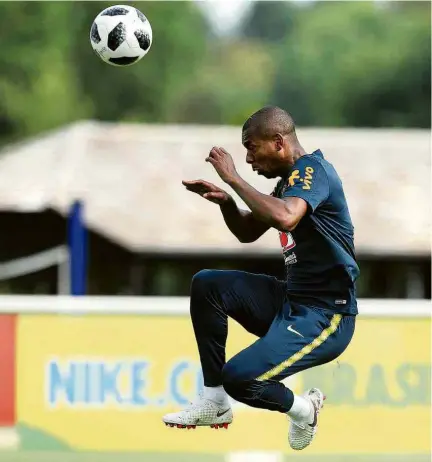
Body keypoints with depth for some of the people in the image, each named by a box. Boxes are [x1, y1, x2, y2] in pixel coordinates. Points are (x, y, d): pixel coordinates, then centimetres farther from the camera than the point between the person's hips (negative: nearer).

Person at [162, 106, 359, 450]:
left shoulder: (311, 168, -15)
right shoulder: (291, 180, 13)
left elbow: (284, 216, -36)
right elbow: (248, 233, 25)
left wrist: (234, 178, -24)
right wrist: (225, 201, 4)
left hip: (325, 316, -10)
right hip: (291, 302, 10)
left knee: (239, 378, -23)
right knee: (207, 285, 2)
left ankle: (302, 408, 7)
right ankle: (214, 402, 6)